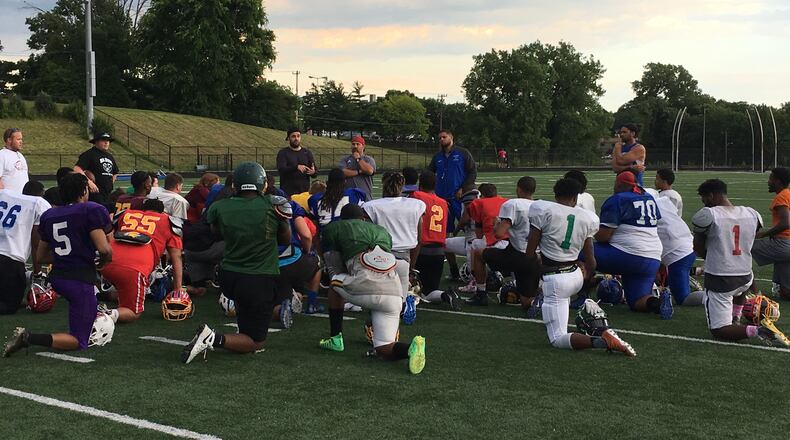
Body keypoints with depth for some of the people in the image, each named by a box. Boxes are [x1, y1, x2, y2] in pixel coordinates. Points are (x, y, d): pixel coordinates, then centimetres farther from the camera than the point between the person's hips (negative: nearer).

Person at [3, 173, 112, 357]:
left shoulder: (48, 216, 12)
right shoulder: (93, 211, -8)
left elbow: (41, 257, 19)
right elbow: (104, 249, -17)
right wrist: (103, 261, 5)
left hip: (57, 278, 7)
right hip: (80, 281, -7)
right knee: (79, 342, 0)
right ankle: (29, 338, -19)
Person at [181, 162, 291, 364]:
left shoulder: (220, 207, -5)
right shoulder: (272, 205, -11)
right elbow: (286, 239, 6)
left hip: (228, 277, 4)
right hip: (260, 282, -4)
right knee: (255, 343, 5)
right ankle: (215, 339, -18)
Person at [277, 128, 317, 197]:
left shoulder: (307, 153, 14)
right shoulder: (283, 153, 4)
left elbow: (316, 172, 11)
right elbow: (281, 169, -11)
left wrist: (313, 172, -14)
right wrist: (297, 167, -26)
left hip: (305, 191, 3)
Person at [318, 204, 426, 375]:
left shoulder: (336, 228, 20)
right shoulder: (383, 231, 32)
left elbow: (337, 270, 23)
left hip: (366, 289, -3)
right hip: (394, 294, 4)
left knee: (335, 282, 29)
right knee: (384, 349, 11)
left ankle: (336, 338, 27)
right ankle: (410, 348, -20)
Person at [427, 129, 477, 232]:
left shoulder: (463, 153, 1)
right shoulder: (437, 157, 15)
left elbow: (473, 171, -2)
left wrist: (463, 189, -10)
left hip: (459, 197, -4)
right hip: (442, 198, 5)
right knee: (445, 229, 7)